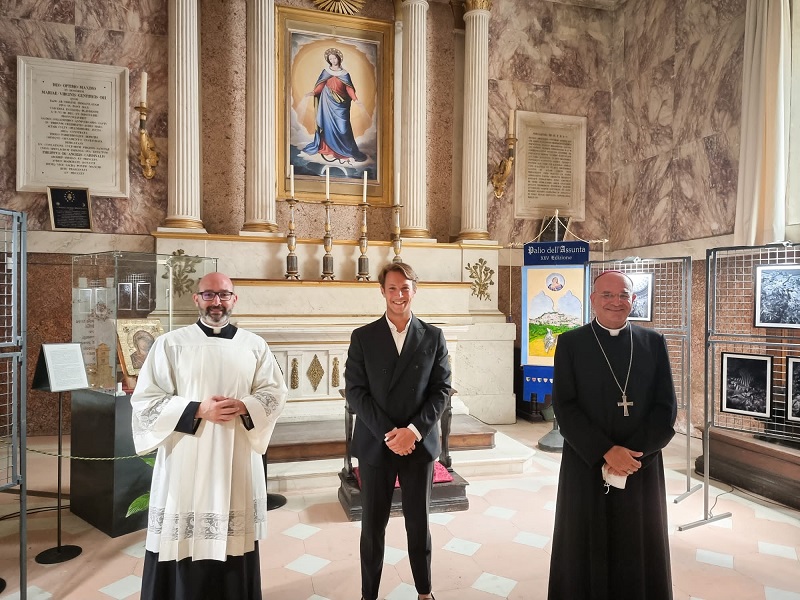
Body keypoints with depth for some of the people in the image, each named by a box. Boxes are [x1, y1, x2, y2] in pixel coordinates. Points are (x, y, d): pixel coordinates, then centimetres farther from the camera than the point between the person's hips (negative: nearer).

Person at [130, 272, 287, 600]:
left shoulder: (254, 345, 5)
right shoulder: (170, 343, -2)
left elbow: (275, 392, 6)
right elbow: (145, 399, -4)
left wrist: (243, 407, -13)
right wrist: (198, 410, -15)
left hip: (238, 460, 2)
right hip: (185, 459, -2)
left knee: (234, 539, 11)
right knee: (184, 540, 4)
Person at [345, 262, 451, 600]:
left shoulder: (433, 337, 1)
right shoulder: (363, 337, -1)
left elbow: (441, 389, -2)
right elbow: (355, 391, -6)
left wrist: (414, 429, -14)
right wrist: (387, 433, -15)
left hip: (419, 443, 1)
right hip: (375, 444, 0)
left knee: (419, 522, 15)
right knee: (373, 525, 11)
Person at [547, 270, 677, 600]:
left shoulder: (654, 342, 4)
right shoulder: (570, 343, -2)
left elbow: (666, 408, 0)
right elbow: (564, 407, -7)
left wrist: (632, 454, -12)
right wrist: (607, 452, -16)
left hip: (642, 468, 2)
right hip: (586, 467, -1)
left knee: (640, 558, 12)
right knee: (585, 556, 10)